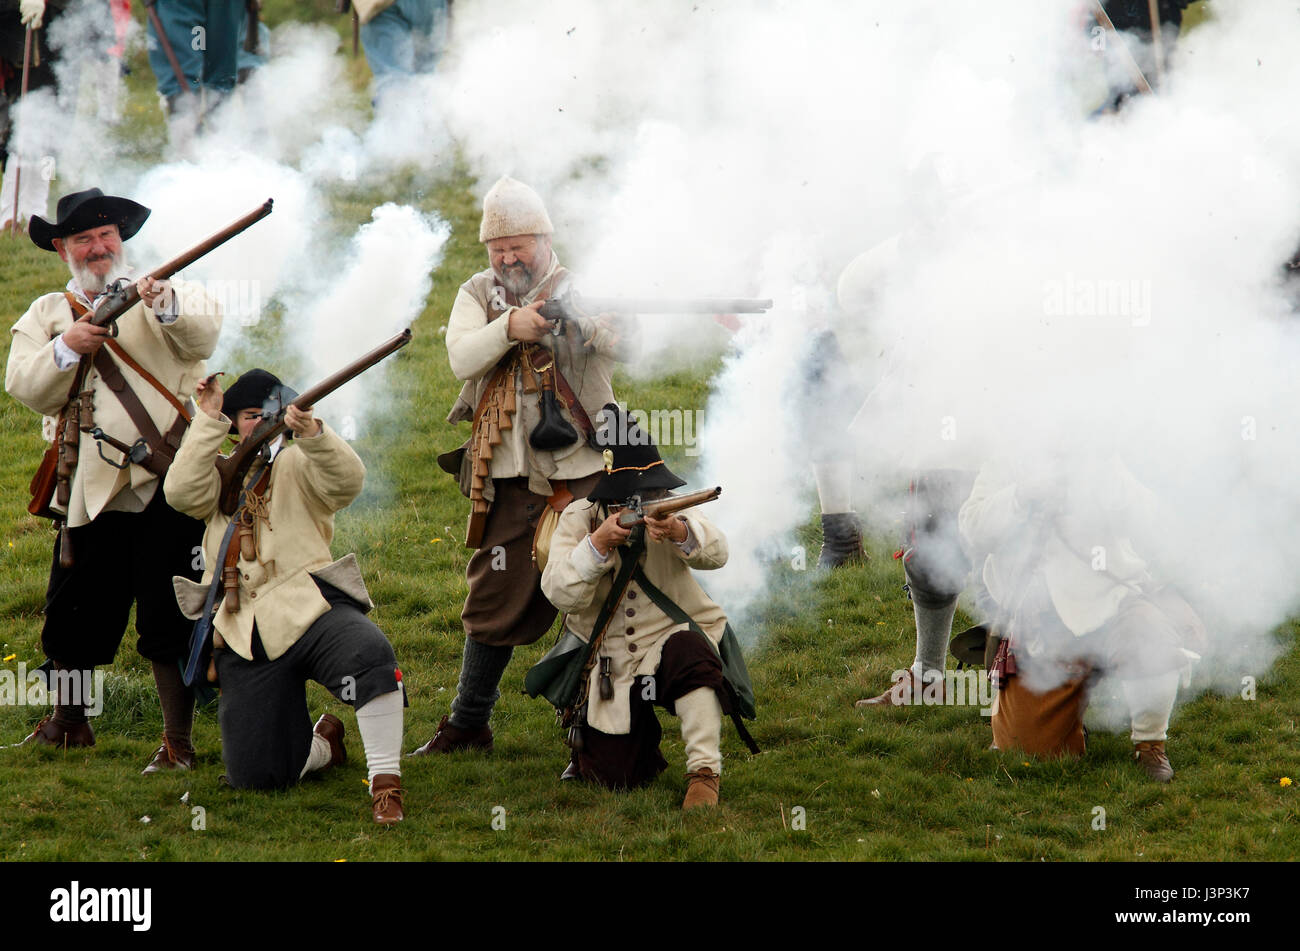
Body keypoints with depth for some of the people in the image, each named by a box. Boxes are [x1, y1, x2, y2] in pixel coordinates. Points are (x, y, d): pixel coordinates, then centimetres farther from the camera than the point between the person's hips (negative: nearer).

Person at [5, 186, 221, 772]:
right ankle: (68, 722, 31)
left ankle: (178, 742, 2)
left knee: (169, 621, -5)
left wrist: (166, 306, -34)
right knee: (73, 616, 8)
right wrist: (67, 348, -15)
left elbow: (203, 335, -14)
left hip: (168, 486, -3)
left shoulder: (169, 296, 7)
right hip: (92, 492, 3)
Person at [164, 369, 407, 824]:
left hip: (308, 611, -3)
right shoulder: (221, 474, 19)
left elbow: (347, 481, -12)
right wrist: (209, 421, -5)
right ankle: (323, 743, 30)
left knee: (369, 654, -39)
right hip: (247, 640, 3)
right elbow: (182, 492, -3)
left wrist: (311, 432, -29)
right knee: (254, 776, -3)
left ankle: (386, 783, -30)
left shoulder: (300, 464, 10)